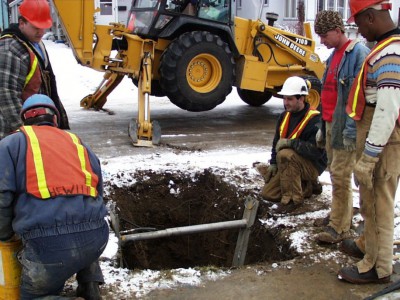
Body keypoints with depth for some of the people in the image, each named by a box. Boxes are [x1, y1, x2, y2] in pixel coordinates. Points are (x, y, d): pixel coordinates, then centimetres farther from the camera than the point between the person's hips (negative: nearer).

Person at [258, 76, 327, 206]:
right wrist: (273, 163, 6)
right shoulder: (284, 116, 4)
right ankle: (307, 187, 14)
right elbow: (277, 141, 16)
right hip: (290, 164, 8)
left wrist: (291, 143, -34)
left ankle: (292, 198, -23)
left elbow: (317, 150, -32)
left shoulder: (315, 120, -22)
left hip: (312, 165, -8)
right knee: (268, 193, 1)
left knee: (285, 155, -36)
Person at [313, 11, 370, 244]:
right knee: (335, 172, 16)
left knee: (340, 176, -5)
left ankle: (339, 227, 2)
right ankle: (344, 213, 30)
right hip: (330, 124, 9)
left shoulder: (358, 53, -14)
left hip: (345, 127, -9)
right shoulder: (334, 55, 15)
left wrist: (352, 131, -21)